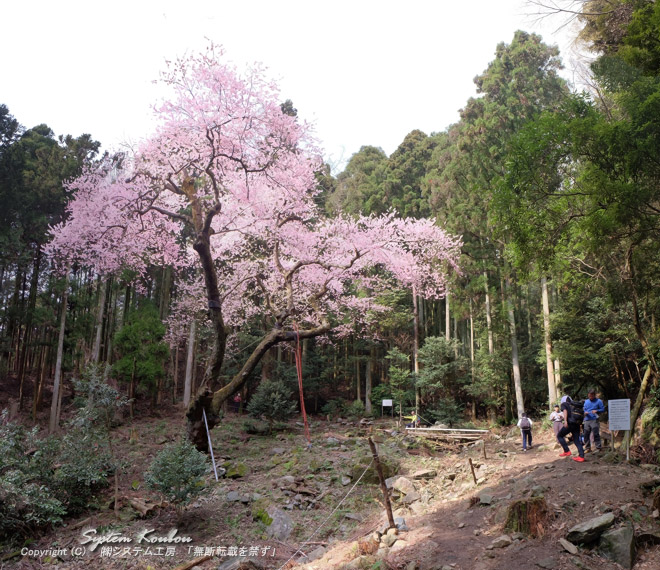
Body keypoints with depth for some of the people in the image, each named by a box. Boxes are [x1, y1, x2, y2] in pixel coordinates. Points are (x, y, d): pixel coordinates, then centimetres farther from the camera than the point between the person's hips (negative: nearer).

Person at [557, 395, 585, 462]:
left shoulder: (564, 404, 7)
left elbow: (565, 411, -11)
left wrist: (565, 421, -22)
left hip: (570, 423, -6)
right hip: (577, 424, 6)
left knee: (559, 436, 10)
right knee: (577, 440, 11)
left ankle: (567, 451, 2)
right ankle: (581, 456, 3)